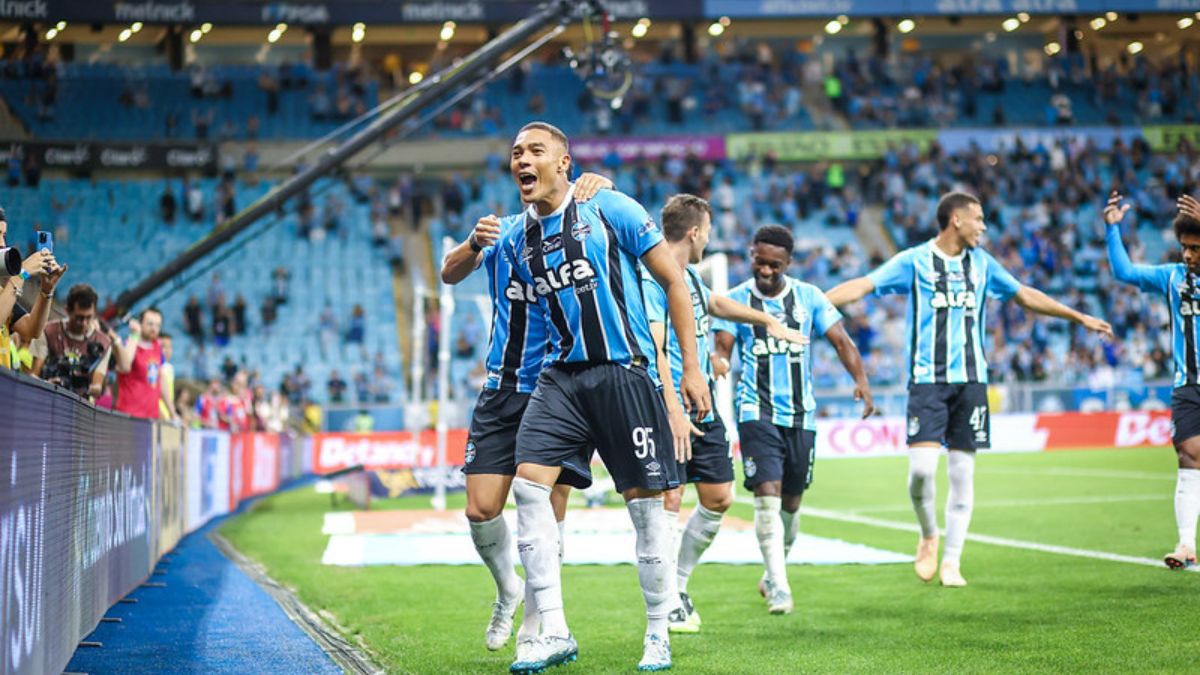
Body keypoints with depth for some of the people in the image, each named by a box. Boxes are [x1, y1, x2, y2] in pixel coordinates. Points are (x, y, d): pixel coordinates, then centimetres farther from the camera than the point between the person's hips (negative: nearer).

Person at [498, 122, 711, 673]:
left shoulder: (612, 210, -6)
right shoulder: (515, 236, 8)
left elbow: (674, 281, -3)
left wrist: (691, 369, -6)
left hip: (624, 373, -4)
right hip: (561, 377, 4)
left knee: (644, 502, -1)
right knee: (529, 486, -13)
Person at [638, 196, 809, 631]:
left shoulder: (691, 276, 14)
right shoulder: (652, 280, -13)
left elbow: (715, 304, 36)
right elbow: (654, 348, -22)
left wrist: (767, 320, 47)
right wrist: (673, 411, -29)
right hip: (672, 406, -9)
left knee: (719, 498, 8)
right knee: (669, 501, -8)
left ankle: (678, 583, 23)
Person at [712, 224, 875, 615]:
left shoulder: (808, 297, 5)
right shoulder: (736, 300, 0)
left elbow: (840, 340, 0)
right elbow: (721, 350, -7)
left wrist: (861, 380, -17)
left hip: (801, 415, 3)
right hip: (757, 413, -3)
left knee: (791, 501, 11)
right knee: (767, 495, -16)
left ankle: (774, 572, 34)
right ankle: (779, 588, -16)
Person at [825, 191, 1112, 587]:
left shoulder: (981, 263, 13)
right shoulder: (914, 261, 0)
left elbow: (1026, 296, 25)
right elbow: (861, 286, -6)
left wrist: (1079, 318, 30)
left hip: (970, 380, 4)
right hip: (927, 379, -4)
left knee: (962, 472, 1)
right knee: (921, 467, -15)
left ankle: (952, 561, 9)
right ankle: (929, 535, 12)